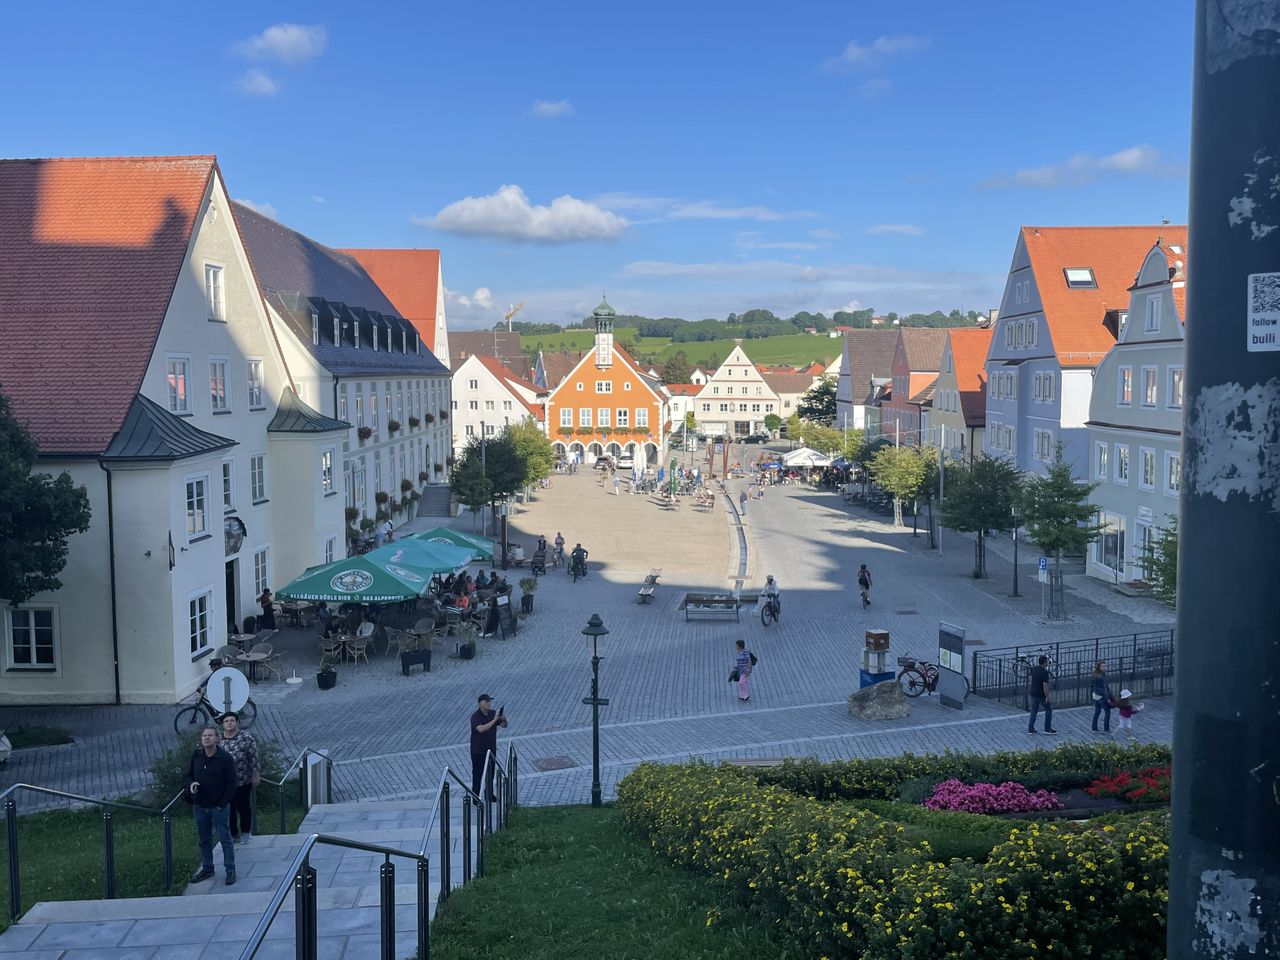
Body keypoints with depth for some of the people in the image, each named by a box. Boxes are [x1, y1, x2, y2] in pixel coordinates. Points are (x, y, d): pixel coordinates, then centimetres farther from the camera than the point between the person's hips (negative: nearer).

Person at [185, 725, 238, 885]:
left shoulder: (224, 758, -11)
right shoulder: (196, 756, 2)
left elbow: (231, 783, -9)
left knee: (225, 838, 1)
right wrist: (191, 784, -10)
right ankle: (207, 868, 28)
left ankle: (230, 870, 10)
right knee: (203, 839, 14)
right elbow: (189, 775, 14)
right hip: (199, 806, 5)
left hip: (219, 807, -5)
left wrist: (223, 803, -12)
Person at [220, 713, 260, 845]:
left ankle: (246, 833, 25)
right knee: (229, 809, 9)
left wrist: (256, 774, -5)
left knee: (244, 808, 8)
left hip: (243, 781, -3)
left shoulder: (246, 738, -8)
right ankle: (233, 834, 24)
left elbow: (254, 757, -5)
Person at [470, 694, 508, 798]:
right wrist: (494, 720, -33)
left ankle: (489, 795, 26)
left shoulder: (493, 713, 2)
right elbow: (481, 729, -32)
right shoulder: (475, 716, -16)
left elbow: (504, 725, 7)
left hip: (491, 749, 6)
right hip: (478, 751, -6)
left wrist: (503, 719, -16)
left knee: (490, 774, 14)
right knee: (477, 774, 0)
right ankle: (475, 797, 7)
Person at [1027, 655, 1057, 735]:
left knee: (1034, 711, 13)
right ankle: (1047, 729, 13)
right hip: (1041, 695, -7)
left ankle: (1030, 729, 12)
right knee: (1048, 709, 11)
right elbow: (1045, 685, -24)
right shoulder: (1045, 672, -21)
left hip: (1033, 693, 7)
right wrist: (1047, 697, -19)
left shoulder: (1033, 669, 1)